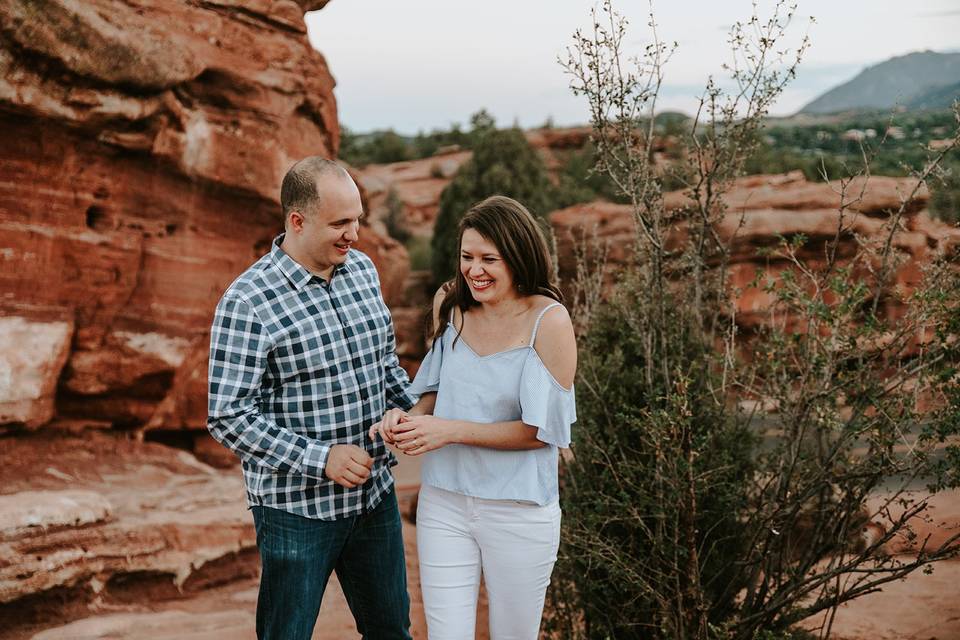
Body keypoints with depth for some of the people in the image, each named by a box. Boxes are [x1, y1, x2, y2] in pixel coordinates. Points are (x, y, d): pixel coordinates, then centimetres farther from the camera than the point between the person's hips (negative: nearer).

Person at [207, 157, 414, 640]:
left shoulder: (362, 270, 3)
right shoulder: (248, 302, -18)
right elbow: (229, 418, -19)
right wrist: (321, 458, -22)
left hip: (375, 492, 6)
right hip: (297, 508, -6)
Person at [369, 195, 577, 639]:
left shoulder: (549, 321, -15)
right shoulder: (451, 304, 0)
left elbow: (541, 430, -15)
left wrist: (450, 430, -20)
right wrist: (409, 417, -7)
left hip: (519, 511, -3)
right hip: (443, 502, 4)